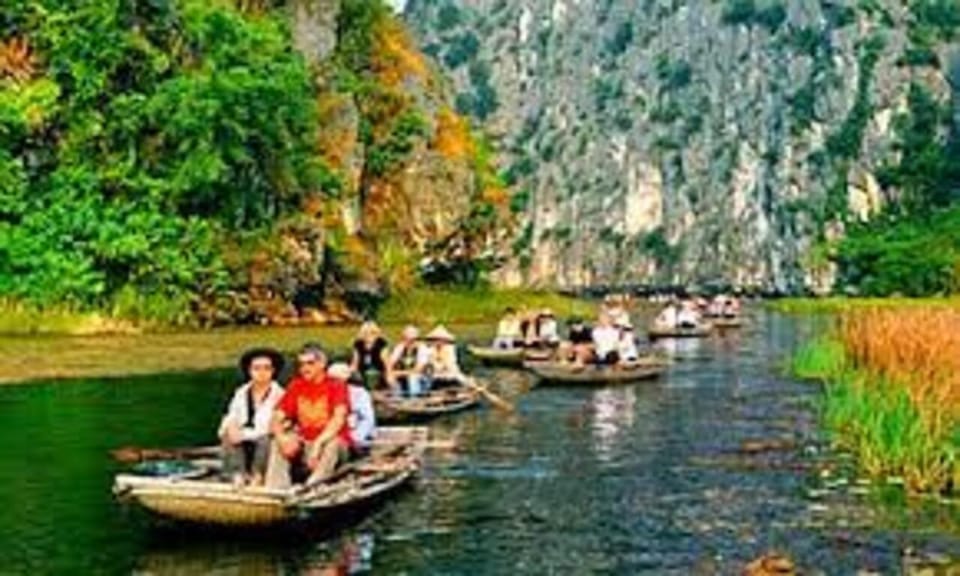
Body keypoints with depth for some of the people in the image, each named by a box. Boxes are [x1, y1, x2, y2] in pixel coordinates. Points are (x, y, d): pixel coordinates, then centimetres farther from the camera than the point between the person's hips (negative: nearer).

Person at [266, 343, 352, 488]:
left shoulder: (335, 386, -7)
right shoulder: (296, 386, 5)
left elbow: (338, 419, -21)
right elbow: (277, 418, 2)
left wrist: (318, 443, -33)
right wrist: (282, 438, -19)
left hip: (330, 440, -5)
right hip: (304, 444, 5)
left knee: (332, 445, -35)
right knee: (277, 444, -17)